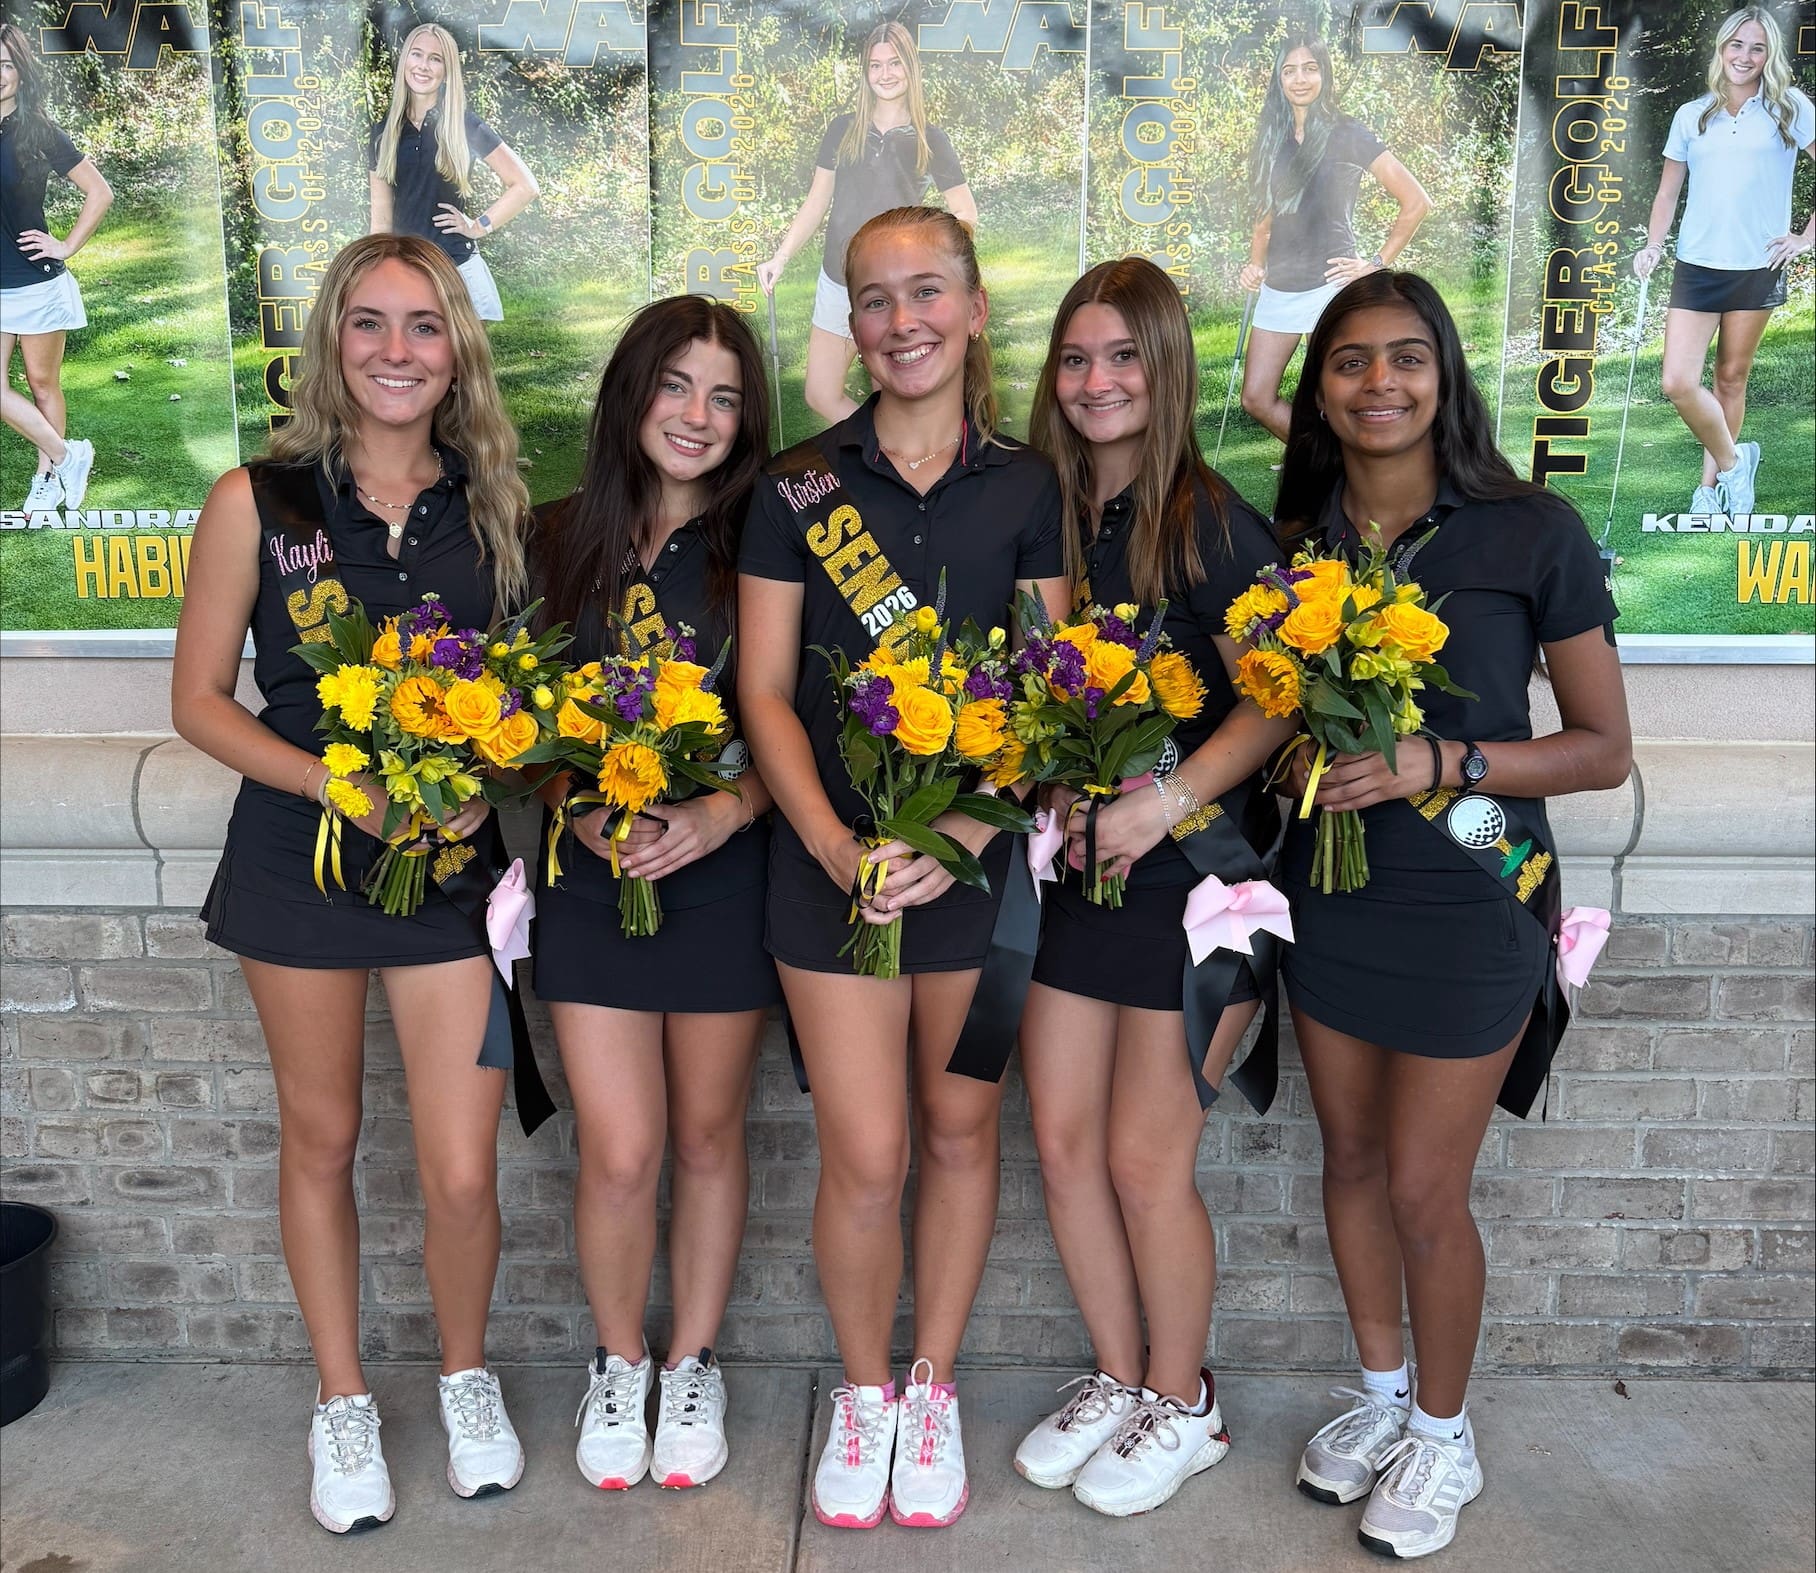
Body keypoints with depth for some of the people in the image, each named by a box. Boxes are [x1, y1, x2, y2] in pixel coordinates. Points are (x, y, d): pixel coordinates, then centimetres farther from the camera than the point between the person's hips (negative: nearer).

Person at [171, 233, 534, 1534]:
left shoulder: (495, 506, 4)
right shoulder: (258, 501, -2)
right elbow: (201, 699, -1)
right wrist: (340, 787, -15)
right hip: (298, 855, 0)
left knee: (462, 1170, -1)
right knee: (321, 1139, 14)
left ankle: (468, 1375, 30)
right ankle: (344, 1401, 36)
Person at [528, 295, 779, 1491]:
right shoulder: (563, 539, 5)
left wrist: (723, 813, -18)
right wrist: (582, 811, -10)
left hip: (725, 873, -1)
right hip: (593, 876, 1)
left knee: (709, 1137, 12)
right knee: (620, 1154, 1)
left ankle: (695, 1367, 34)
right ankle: (618, 1363, 30)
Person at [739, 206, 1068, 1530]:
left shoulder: (1029, 488, 3)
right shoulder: (798, 489, 1)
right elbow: (766, 693, -1)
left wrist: (968, 834, -14)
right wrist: (835, 844, -14)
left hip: (985, 856, 1)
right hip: (837, 861, -1)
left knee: (961, 1130, 11)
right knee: (866, 1158, 0)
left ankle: (933, 1386, 33)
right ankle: (863, 1389, 27)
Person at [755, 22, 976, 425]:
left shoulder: (929, 140, -2)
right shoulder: (843, 130, 5)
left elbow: (966, 215, -1)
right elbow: (816, 202, 8)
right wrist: (781, 257, -2)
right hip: (836, 281, 4)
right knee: (820, 397, 8)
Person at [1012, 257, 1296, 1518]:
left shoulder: (1212, 523, -11)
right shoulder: (1052, 516, 7)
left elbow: (1277, 700, -16)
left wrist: (1172, 798, -26)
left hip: (1195, 874, -6)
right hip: (1077, 868, 6)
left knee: (1145, 1159, 2)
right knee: (1063, 1140, 10)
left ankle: (1183, 1406, 28)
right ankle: (1119, 1379, 33)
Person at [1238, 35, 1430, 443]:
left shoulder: (1347, 134, -3)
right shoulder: (1272, 138, 12)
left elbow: (1416, 202, -3)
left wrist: (1377, 263, -6)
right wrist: (1255, 264, 6)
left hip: (1329, 284, -6)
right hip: (1278, 287, 6)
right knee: (1256, 398, 3)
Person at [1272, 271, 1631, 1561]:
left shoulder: (1531, 533, -10)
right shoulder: (1295, 542, 2)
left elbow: (1605, 750, -7)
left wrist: (1441, 764, -20)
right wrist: (1296, 758, -8)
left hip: (1468, 900, -4)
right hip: (1326, 892, 4)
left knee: (1425, 1190, 3)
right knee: (1352, 1160, 15)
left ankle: (1444, 1432, 30)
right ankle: (1382, 1393, 38)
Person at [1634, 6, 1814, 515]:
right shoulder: (1691, 116, 8)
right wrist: (1653, 246, -3)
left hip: (1757, 269, -1)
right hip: (1696, 267, 1)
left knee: (1731, 378, 7)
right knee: (1676, 383, -10)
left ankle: (1712, 484, 19)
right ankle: (1733, 461, 13)